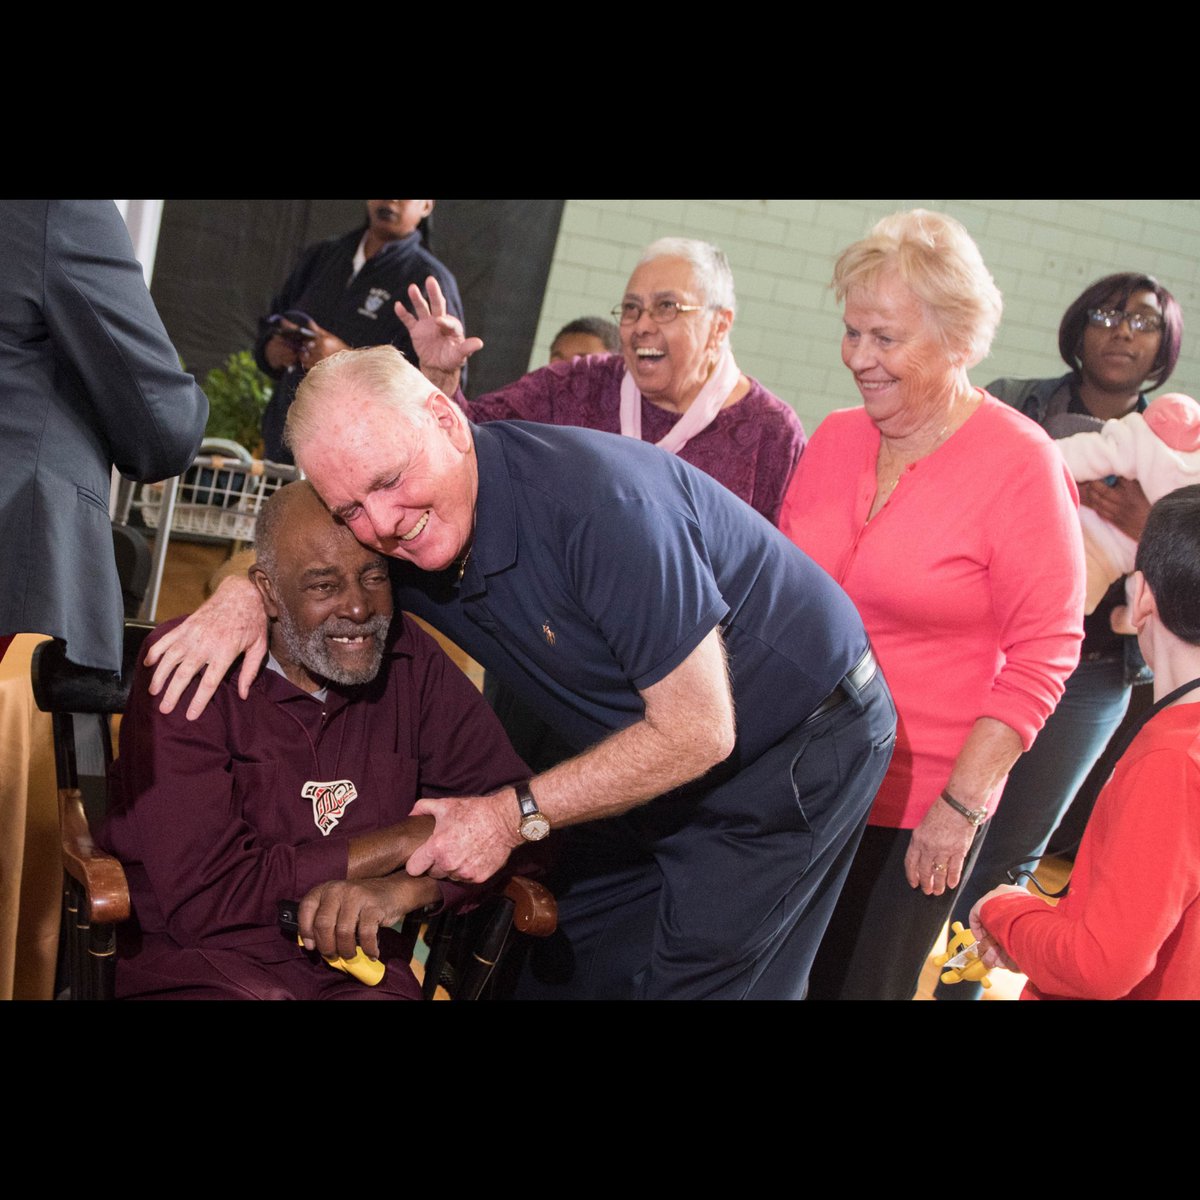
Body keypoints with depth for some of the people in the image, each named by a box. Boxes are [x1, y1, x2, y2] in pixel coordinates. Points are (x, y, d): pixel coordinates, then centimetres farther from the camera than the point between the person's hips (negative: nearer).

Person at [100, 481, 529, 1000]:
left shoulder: (409, 660, 3)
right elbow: (202, 897, -16)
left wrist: (406, 888, -20)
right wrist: (406, 841, -11)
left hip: (361, 972, 3)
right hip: (198, 967, -2)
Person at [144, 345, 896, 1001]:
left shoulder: (594, 499, -34)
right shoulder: (407, 518, -11)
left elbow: (698, 732, -29)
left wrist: (516, 815, -22)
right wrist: (248, 589, -13)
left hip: (799, 741, -7)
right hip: (661, 754, 7)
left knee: (684, 983, -5)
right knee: (567, 971, 8)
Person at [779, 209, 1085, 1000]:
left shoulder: (1020, 464, -11)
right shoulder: (836, 439, 4)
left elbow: (1044, 653, -12)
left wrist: (963, 803, -14)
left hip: (914, 813, -4)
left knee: (858, 983, 8)